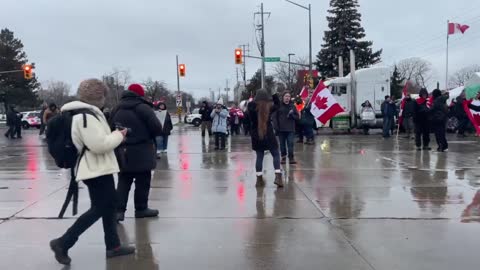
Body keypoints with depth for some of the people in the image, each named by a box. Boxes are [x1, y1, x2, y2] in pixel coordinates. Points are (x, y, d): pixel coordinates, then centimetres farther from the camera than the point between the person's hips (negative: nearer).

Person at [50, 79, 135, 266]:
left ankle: (113, 246, 21)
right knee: (98, 209, -5)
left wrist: (115, 136, 10)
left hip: (100, 167, 11)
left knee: (109, 206, 14)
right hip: (95, 169, -11)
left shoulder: (88, 113, 14)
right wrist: (118, 136, -13)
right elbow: (99, 144, -27)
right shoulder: (85, 116, -20)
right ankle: (63, 243, 2)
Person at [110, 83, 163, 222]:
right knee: (143, 181, 8)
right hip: (141, 152, -5)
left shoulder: (116, 110, 9)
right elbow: (157, 128, -14)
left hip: (122, 152, 5)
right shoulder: (143, 108, -11)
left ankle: (118, 210, 4)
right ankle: (141, 209, 17)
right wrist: (148, 134, 5)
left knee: (123, 182, 11)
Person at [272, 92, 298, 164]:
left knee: (290, 144, -5)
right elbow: (274, 117, -2)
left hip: (290, 129, 1)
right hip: (281, 129, -1)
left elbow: (297, 117, 11)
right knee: (282, 144, 7)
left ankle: (291, 158, -1)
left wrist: (292, 115, -9)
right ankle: (283, 157, 18)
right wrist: (276, 127, -10)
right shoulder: (278, 106, -1)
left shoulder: (292, 106, 8)